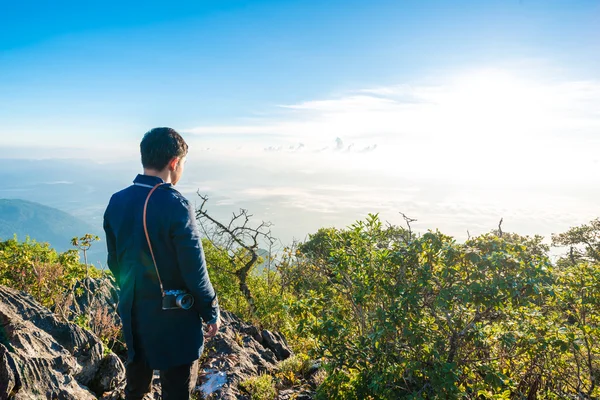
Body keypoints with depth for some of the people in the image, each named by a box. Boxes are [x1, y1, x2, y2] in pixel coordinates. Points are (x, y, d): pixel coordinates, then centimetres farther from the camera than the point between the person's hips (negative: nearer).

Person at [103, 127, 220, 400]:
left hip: (133, 313, 7)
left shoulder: (116, 202, -1)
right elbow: (195, 270, -19)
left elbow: (114, 262, 8)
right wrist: (212, 313, -5)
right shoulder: (175, 205, -22)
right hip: (173, 317, -6)